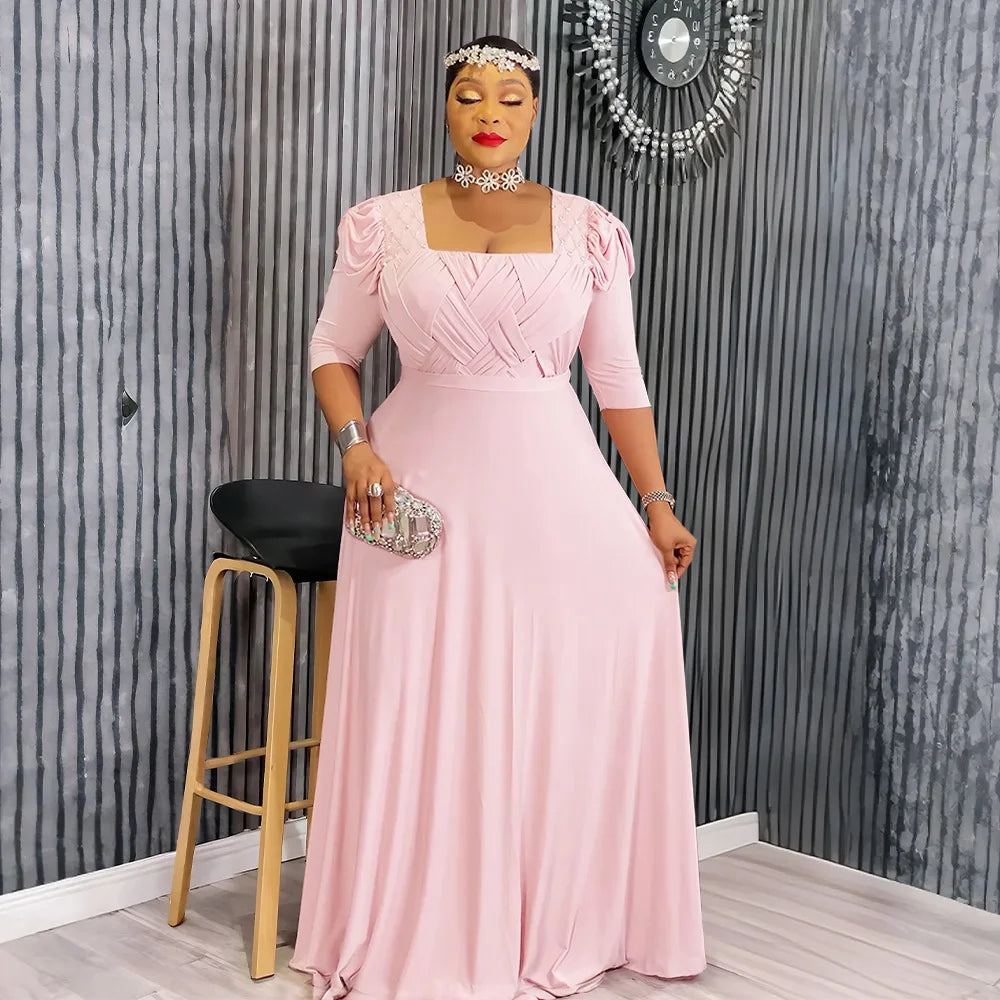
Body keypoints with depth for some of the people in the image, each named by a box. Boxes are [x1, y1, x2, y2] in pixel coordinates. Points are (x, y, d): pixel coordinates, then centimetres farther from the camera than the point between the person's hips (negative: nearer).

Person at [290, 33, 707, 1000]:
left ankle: (555, 918, 12)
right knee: (419, 698, -1)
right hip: (421, 482, 0)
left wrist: (657, 503, 2)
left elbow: (619, 378, 7)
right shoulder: (387, 225, 2)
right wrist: (356, 446, -8)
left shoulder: (586, 231, 4)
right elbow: (333, 349, 9)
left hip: (551, 482, 1)